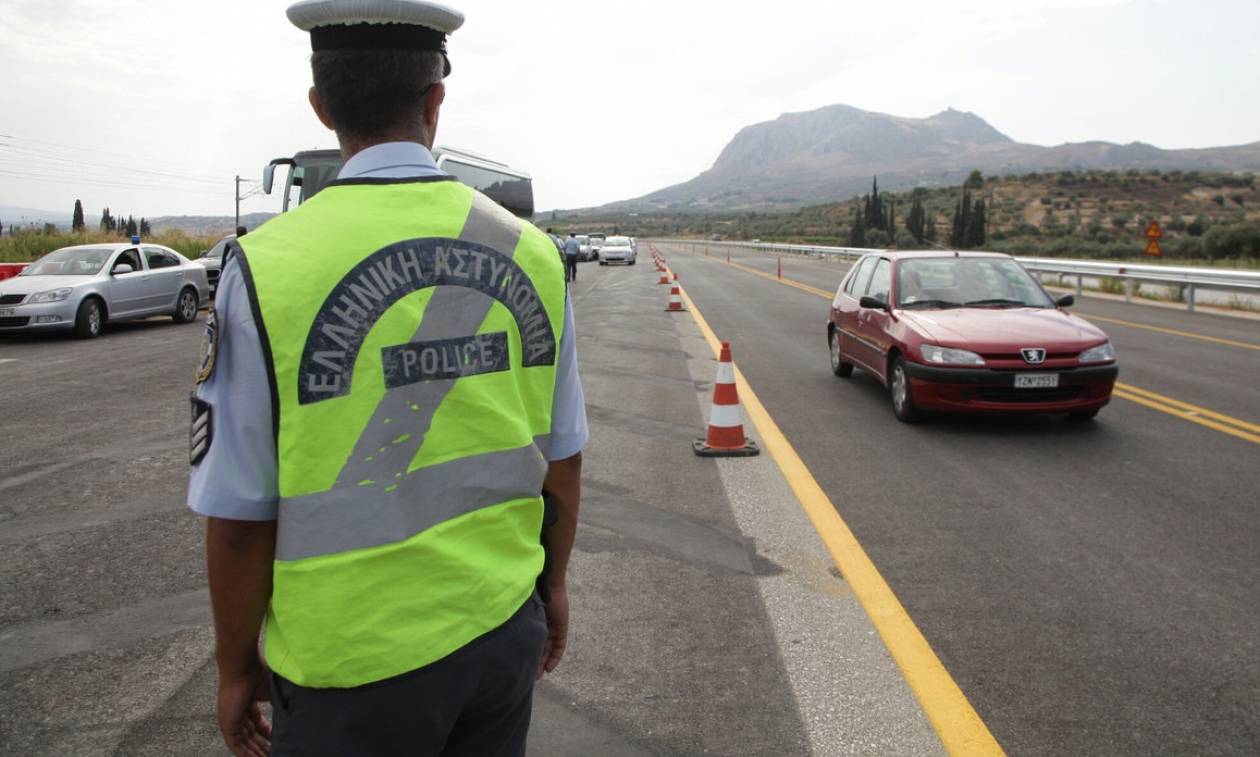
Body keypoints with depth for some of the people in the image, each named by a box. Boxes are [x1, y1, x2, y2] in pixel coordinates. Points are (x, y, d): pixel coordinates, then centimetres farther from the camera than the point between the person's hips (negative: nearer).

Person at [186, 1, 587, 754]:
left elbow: (240, 519, -10)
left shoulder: (269, 267, -15)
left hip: (354, 668, -3)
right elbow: (562, 464, 1)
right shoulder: (531, 252, -6)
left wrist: (237, 667, 5)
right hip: (503, 633, 3)